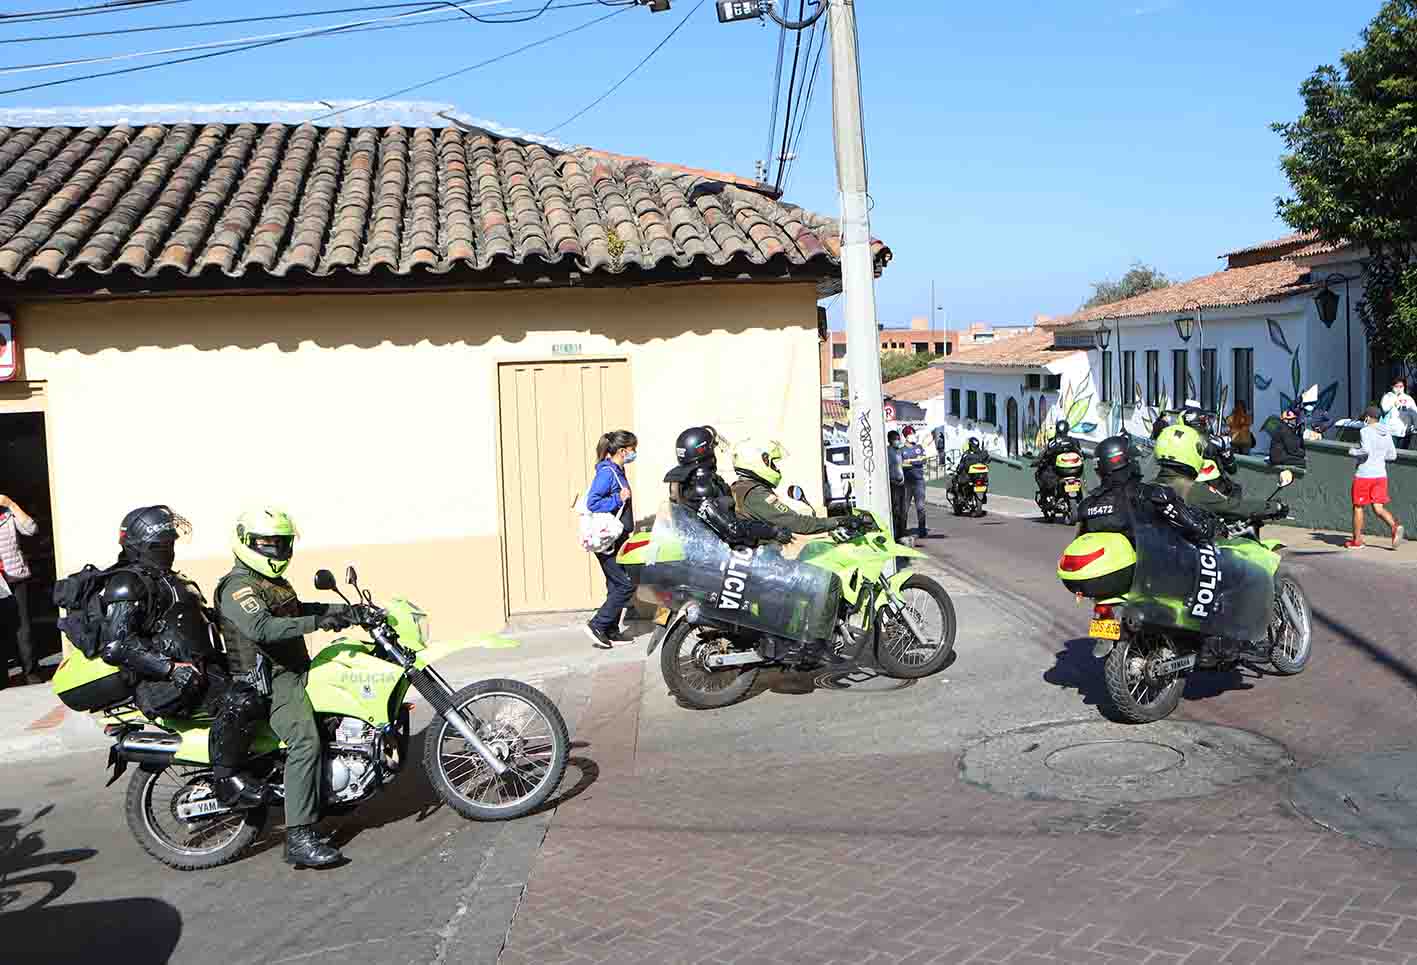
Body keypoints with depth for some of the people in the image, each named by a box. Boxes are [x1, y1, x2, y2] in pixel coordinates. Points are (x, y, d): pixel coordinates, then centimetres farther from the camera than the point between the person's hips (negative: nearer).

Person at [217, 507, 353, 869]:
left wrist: (336, 608, 20)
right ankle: (299, 839, -29)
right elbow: (262, 628, -31)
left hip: (292, 669, 11)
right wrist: (318, 622, -35)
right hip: (269, 679, -11)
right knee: (305, 741, -26)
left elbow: (293, 609, 34)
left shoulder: (272, 581, 18)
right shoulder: (238, 587, -14)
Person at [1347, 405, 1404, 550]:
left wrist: (1353, 451, -6)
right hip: (1381, 474, 6)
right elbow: (1392, 456, 12)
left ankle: (1356, 541, 13)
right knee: (1378, 508, 5)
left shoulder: (1365, 431, -11)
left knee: (1358, 507, 7)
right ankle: (1395, 526, -22)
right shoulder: (1386, 433, 10)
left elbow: (1365, 450, -24)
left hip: (1364, 474, -6)